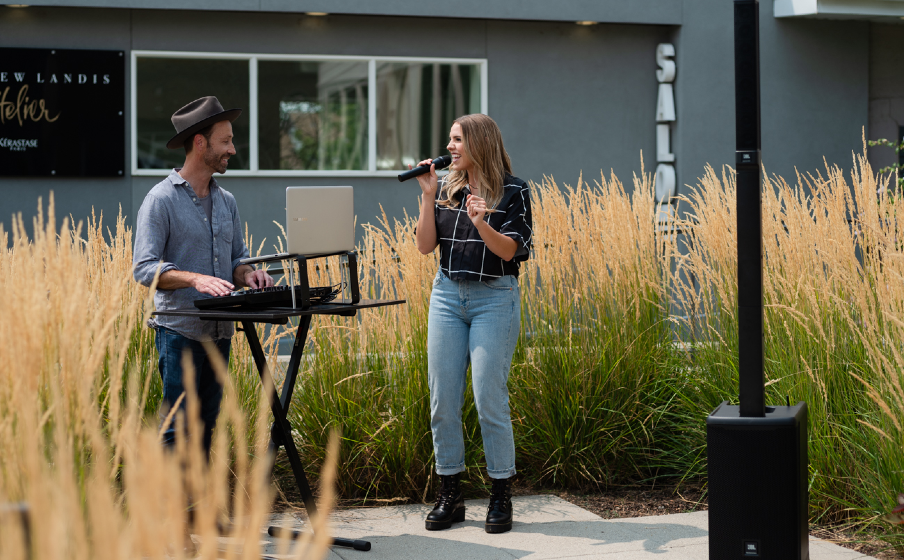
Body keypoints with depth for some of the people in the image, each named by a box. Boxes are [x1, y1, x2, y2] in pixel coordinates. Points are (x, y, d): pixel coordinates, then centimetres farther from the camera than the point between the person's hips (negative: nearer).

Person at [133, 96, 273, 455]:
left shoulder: (226, 201, 14)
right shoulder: (161, 200, -8)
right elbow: (144, 269, -14)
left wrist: (247, 274, -4)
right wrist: (196, 279, -28)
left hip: (220, 330, 7)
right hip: (180, 329, -7)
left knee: (207, 425, 11)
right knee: (177, 430, -8)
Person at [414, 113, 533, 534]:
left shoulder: (513, 191, -3)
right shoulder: (445, 188, 10)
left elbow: (508, 250, -11)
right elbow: (425, 246, 4)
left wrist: (481, 223, -28)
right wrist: (428, 196, -4)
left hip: (494, 297, -5)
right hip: (448, 294, 5)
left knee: (489, 398, -7)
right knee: (442, 399, 3)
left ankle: (501, 497, 5)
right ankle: (449, 494, 12)